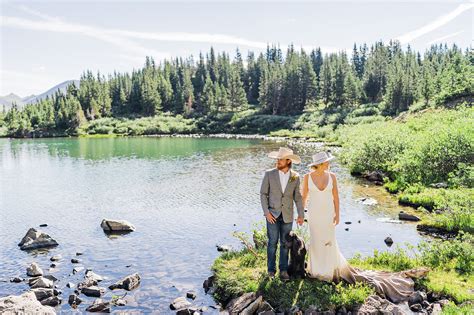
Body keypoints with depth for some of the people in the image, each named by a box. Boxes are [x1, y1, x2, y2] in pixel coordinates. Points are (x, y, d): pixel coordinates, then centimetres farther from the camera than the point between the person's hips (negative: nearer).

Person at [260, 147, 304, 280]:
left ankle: (283, 270, 19)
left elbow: (297, 197, 6)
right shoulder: (269, 174, -5)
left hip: (287, 215, 2)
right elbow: (263, 194, -2)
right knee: (273, 242, 0)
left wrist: (301, 215, -1)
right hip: (273, 214, -1)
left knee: (285, 243, 8)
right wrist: (266, 212, -10)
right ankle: (271, 270, 14)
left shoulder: (295, 177, 0)